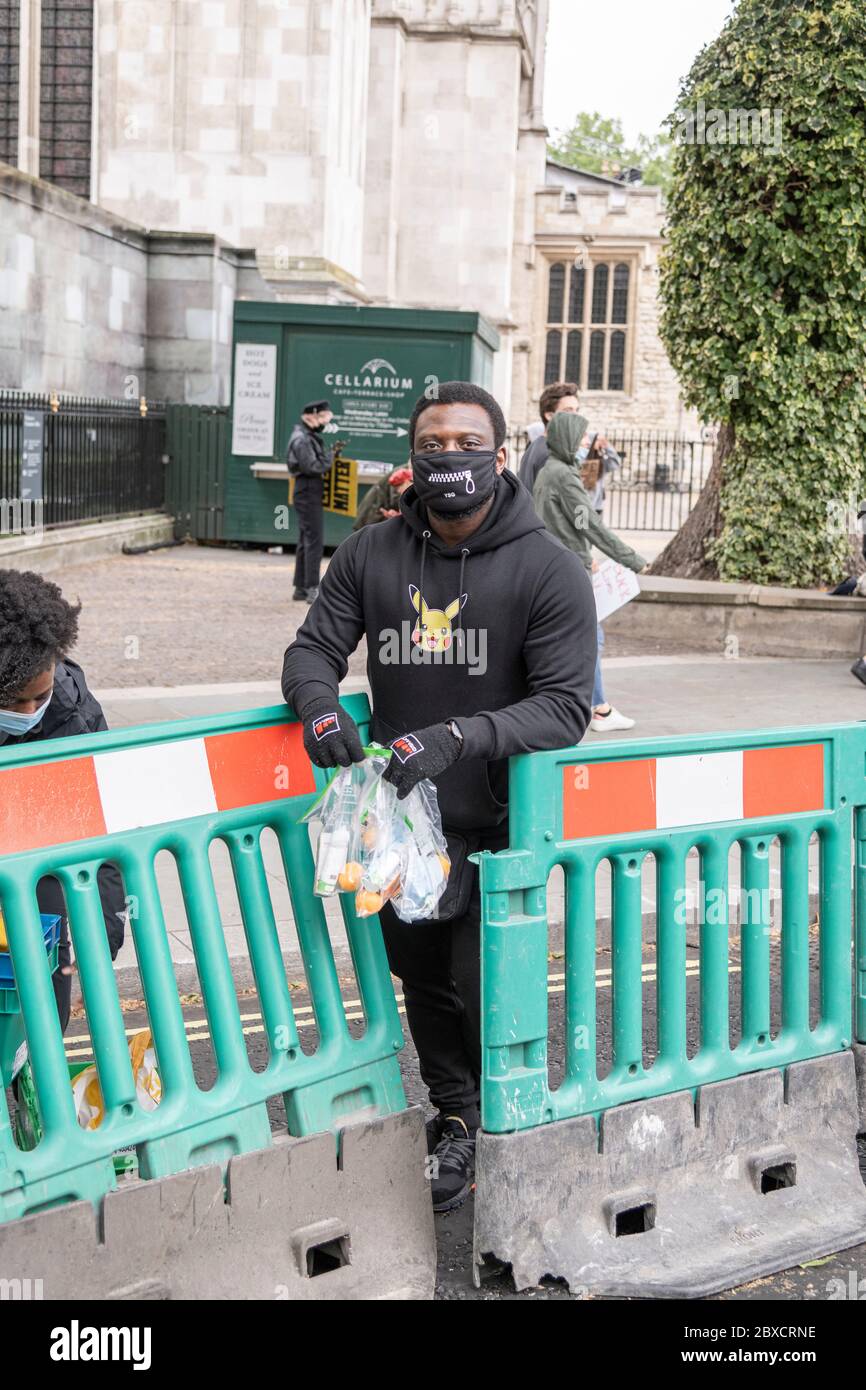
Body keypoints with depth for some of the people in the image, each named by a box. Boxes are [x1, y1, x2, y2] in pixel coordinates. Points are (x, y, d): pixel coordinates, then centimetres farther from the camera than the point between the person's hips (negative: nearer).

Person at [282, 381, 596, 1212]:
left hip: (497, 822, -4)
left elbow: (565, 707, -19)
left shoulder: (548, 570, -14)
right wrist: (318, 702, -24)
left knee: (486, 989, -2)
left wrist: (457, 737, -34)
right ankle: (455, 1113, 41)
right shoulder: (370, 556, -2)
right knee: (422, 979, 18)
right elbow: (313, 649, 1)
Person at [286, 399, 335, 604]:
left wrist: (330, 456, 2)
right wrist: (331, 458, -11)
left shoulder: (309, 436, 16)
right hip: (308, 493, -11)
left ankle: (301, 588, 19)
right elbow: (312, 466, -22)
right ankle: (312, 589, -12)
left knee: (306, 541, 14)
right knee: (314, 541, -11)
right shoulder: (301, 439, -15)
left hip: (309, 494, 11)